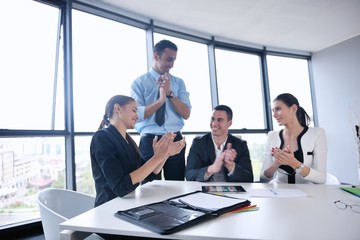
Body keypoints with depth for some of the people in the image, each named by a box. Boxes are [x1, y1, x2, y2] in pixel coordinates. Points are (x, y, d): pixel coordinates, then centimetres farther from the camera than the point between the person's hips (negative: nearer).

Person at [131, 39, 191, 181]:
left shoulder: (178, 82, 8)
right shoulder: (139, 83, 0)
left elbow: (186, 114, -1)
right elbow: (137, 115, -10)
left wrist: (170, 93, -12)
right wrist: (160, 100, -18)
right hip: (149, 141, -2)